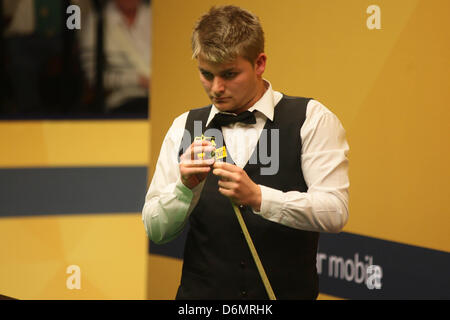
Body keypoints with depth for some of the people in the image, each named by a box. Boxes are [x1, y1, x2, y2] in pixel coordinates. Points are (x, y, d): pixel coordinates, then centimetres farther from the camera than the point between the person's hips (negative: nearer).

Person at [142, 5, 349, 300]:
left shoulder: (312, 120, 2)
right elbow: (156, 230, 7)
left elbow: (334, 212, -9)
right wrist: (186, 187, -11)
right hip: (201, 293, 2)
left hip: (287, 292, -1)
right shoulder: (184, 129, 11)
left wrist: (258, 197, -20)